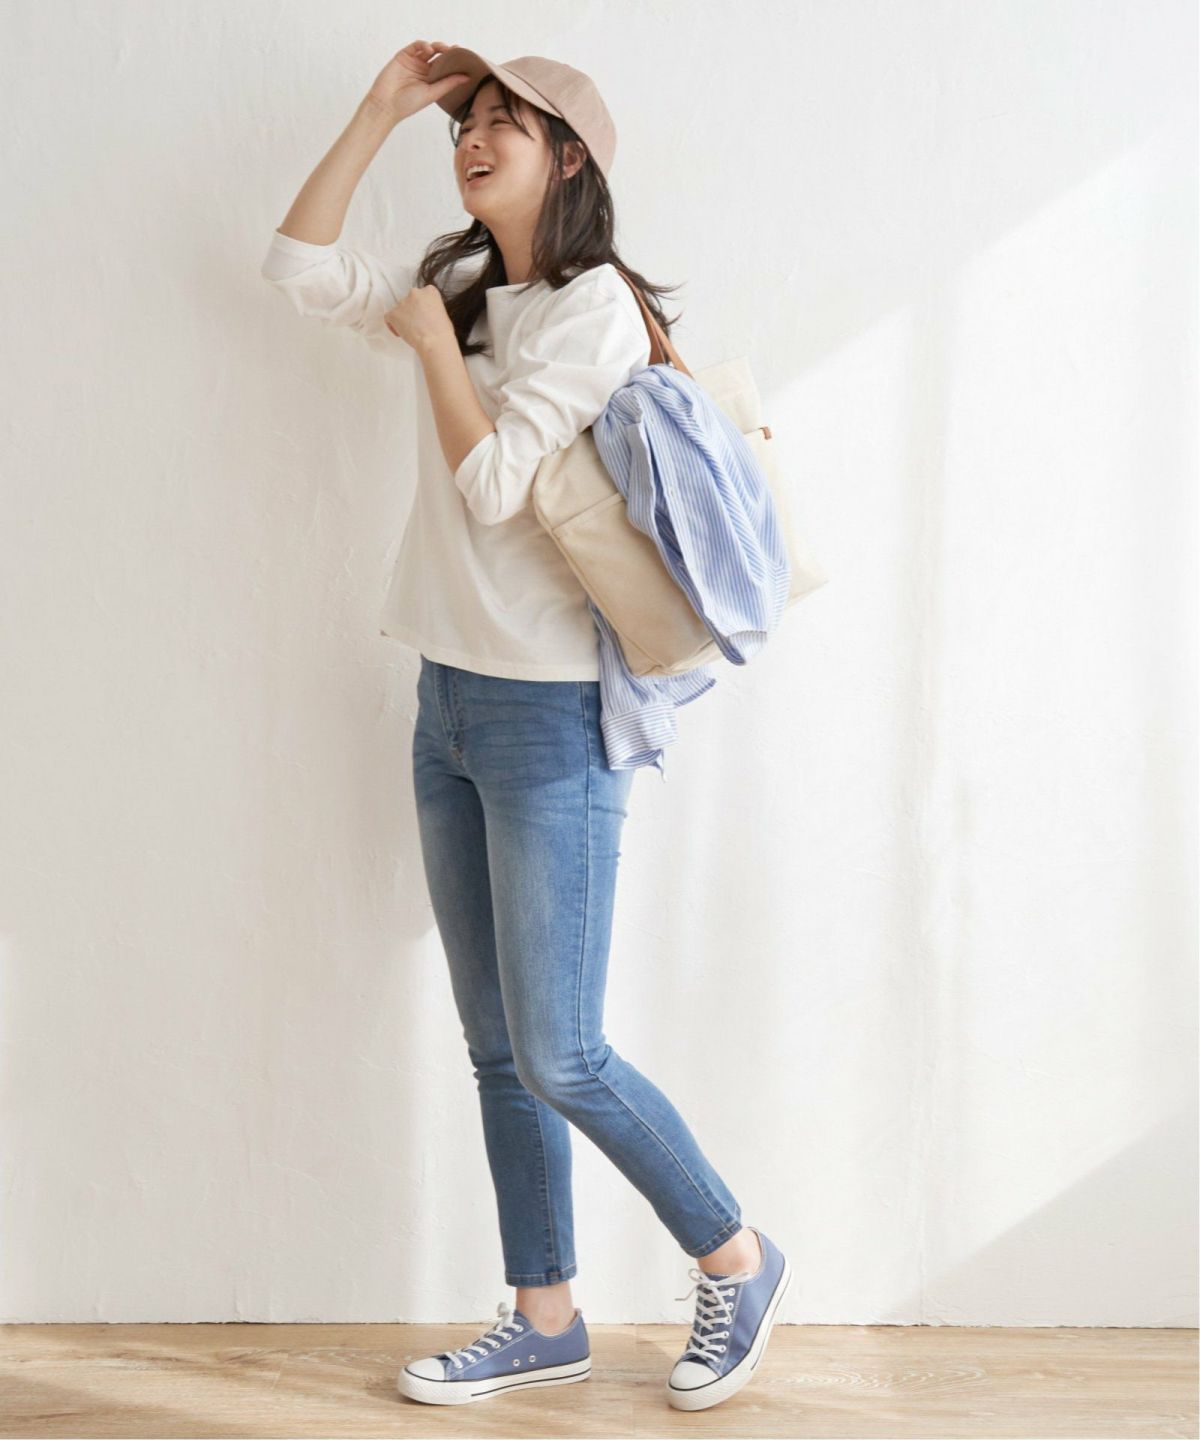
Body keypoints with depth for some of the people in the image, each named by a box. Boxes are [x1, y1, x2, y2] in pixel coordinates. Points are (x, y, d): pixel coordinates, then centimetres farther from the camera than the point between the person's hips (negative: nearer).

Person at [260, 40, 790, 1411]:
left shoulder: (595, 307, -12)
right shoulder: (464, 290, 12)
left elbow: (494, 483, -19)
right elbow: (299, 265, 17)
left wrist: (429, 341, -6)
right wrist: (382, 107, 12)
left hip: (552, 717, -8)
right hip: (450, 703, 8)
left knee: (560, 1057, -5)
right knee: (498, 1051, 12)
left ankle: (736, 1261, 15)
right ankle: (545, 1321, 23)